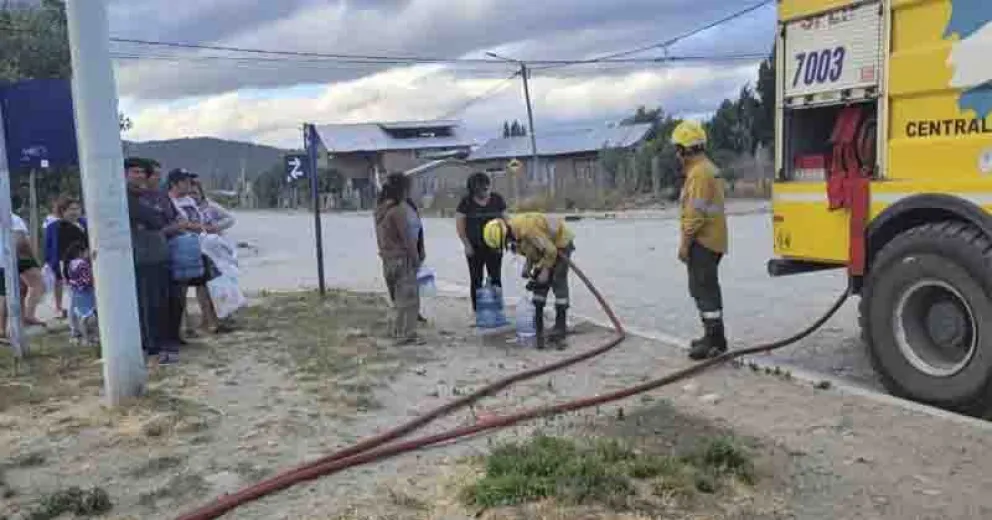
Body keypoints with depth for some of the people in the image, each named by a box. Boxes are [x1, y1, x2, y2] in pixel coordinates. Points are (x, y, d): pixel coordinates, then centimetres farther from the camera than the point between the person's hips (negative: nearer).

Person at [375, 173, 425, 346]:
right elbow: (407, 238, -18)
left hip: (387, 258, 9)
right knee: (408, 299, -1)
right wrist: (416, 258, -10)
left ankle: (398, 331, 27)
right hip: (402, 259, -9)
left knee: (398, 298, 19)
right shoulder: (399, 209, -18)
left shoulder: (380, 209, 9)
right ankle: (407, 335, 3)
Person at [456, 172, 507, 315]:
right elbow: (459, 224, -4)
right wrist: (466, 244, -8)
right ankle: (476, 311, 13)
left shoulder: (497, 200, -2)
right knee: (476, 280, 6)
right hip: (474, 248, -1)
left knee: (496, 279, 3)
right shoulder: (466, 202, -7)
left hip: (494, 247, 1)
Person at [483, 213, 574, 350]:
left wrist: (545, 271, -21)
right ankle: (537, 326, 10)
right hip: (546, 245, 9)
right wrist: (528, 266, -2)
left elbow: (551, 250, -29)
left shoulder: (527, 229, -36)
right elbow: (532, 248, 9)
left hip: (561, 243, -9)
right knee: (540, 285, 4)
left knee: (558, 284, -10)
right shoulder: (513, 230, -7)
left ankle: (560, 328, -5)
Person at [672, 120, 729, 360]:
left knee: (703, 289, -8)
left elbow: (696, 212, -22)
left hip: (702, 242, -11)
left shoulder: (699, 172, -16)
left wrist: (684, 242, -18)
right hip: (710, 241, 11)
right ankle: (713, 336, 26)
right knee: (707, 288, 17)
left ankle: (714, 339, -6)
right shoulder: (706, 169, 17)